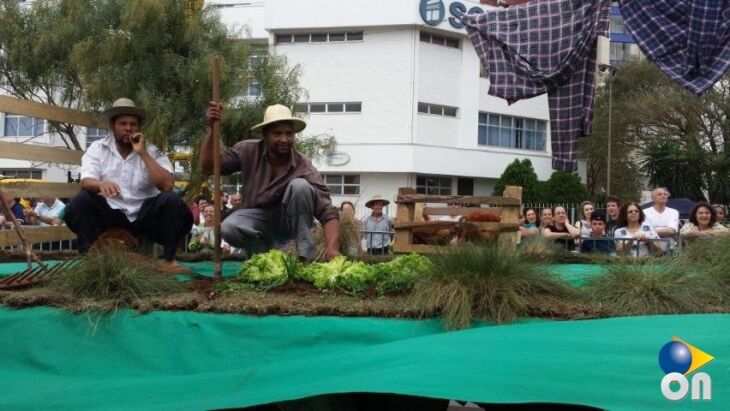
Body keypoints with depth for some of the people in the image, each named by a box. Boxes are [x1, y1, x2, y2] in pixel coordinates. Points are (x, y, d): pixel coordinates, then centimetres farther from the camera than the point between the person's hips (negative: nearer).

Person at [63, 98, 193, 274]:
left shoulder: (152, 152, 1)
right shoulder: (97, 149, 2)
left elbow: (167, 185, -16)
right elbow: (86, 181, -15)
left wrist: (143, 153, -17)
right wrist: (101, 184, -40)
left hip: (144, 215, 0)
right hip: (110, 214, 0)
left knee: (172, 201, -26)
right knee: (81, 201, -26)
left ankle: (169, 261, -21)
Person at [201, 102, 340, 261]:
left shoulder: (304, 169, -22)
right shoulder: (248, 151, -14)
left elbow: (328, 213, -29)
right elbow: (207, 168, -9)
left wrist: (332, 249, -47)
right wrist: (212, 129, -22)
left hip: (290, 221, -1)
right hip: (259, 219, 2)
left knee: (300, 186, -32)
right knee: (229, 228, -32)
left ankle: (306, 256, -22)